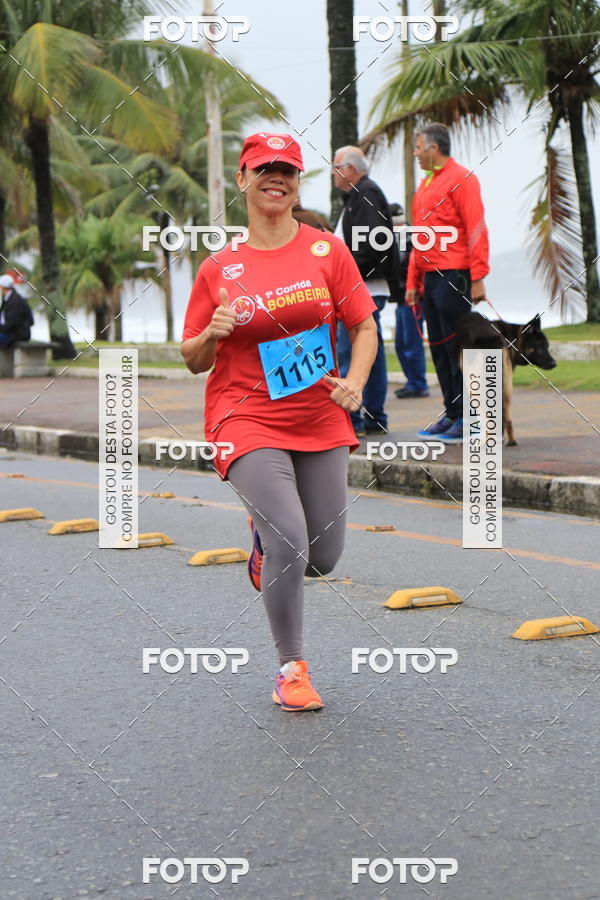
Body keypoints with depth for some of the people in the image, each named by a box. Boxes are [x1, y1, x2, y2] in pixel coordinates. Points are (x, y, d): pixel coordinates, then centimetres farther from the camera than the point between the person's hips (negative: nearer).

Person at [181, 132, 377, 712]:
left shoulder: (327, 251, 2)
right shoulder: (219, 269, 1)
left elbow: (364, 326, 5)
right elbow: (194, 360, 7)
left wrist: (354, 382, -11)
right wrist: (212, 333, -14)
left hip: (320, 420, 3)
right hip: (248, 419, -2)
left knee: (323, 558, 7)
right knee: (291, 547, -18)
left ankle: (266, 533, 43)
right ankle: (291, 668, 3)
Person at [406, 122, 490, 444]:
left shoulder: (461, 179, -7)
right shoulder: (425, 185, 19)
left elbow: (476, 230, -12)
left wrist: (478, 278, -17)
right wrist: (413, 282, 18)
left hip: (454, 276, -9)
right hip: (430, 278, 9)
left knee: (456, 346, -7)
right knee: (439, 348, 9)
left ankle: (468, 418, -2)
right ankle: (451, 414, 15)